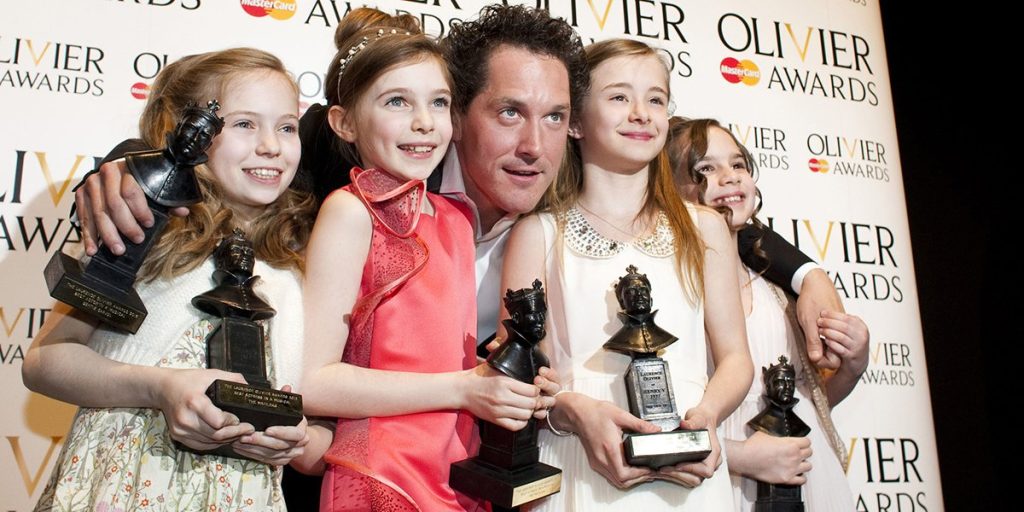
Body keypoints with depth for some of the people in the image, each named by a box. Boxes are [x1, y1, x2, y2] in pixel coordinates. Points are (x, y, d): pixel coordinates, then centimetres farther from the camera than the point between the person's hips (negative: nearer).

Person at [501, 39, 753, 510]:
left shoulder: (703, 228, 9)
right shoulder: (539, 233, 2)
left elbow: (734, 356, 9)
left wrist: (707, 414, -10)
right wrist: (574, 410, -20)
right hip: (577, 469, -2)